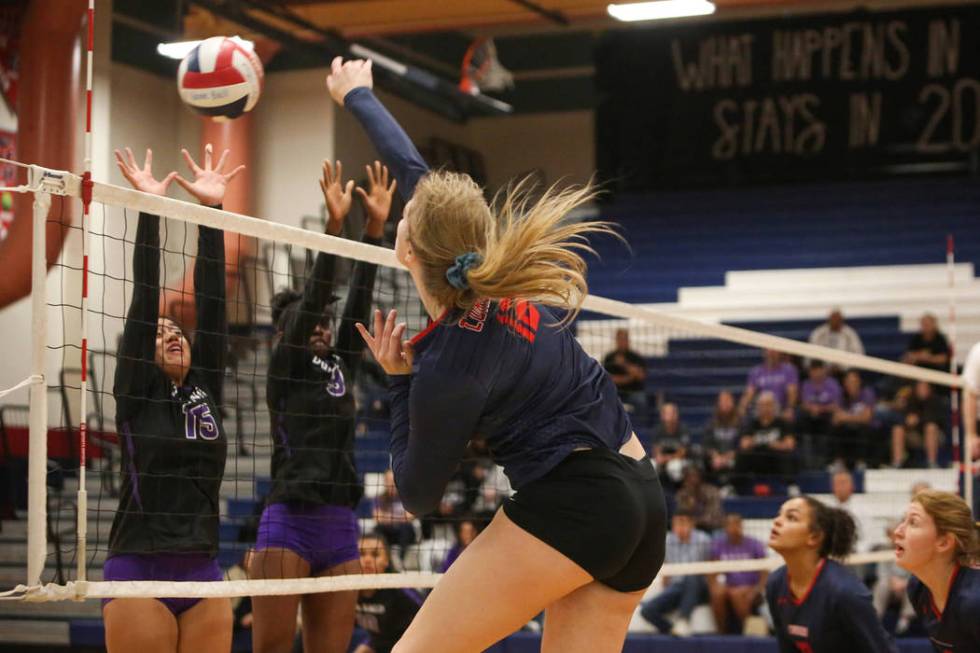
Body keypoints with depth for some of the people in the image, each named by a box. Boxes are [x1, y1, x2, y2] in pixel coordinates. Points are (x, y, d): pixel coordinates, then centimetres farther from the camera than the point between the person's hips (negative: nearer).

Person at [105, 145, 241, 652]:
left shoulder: (207, 390, 14)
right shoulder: (135, 395, 4)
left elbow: (211, 301, 9)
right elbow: (143, 300, -2)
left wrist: (212, 211, 5)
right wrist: (148, 210, -5)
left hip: (204, 574, 5)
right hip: (139, 574, -5)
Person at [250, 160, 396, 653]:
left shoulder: (340, 366, 17)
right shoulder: (284, 368, 2)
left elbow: (358, 301, 9)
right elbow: (311, 299, -9)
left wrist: (376, 227, 1)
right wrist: (334, 225, -17)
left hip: (341, 529, 6)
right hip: (289, 522, -6)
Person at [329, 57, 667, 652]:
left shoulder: (446, 367, -18)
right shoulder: (502, 275, 2)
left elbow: (419, 495, -3)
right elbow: (416, 173, 18)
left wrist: (400, 380, 1)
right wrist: (359, 96, 31)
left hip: (569, 507, -9)